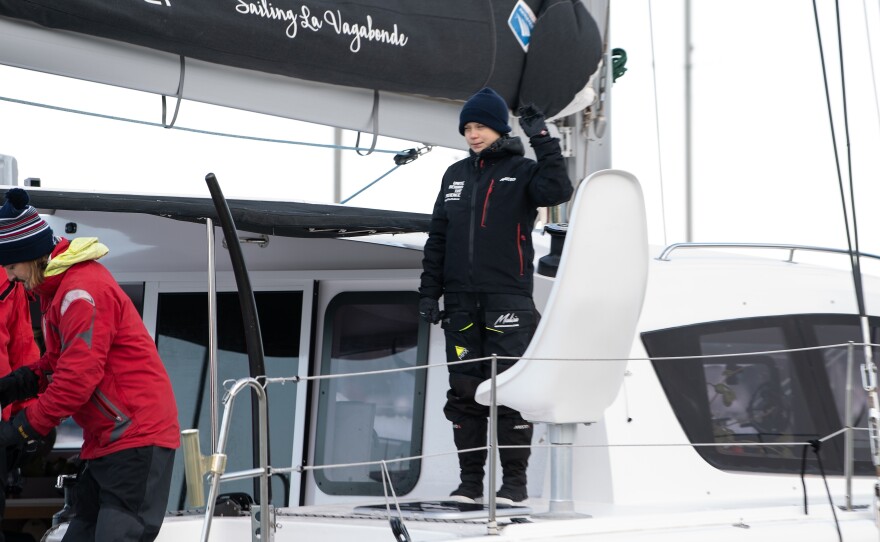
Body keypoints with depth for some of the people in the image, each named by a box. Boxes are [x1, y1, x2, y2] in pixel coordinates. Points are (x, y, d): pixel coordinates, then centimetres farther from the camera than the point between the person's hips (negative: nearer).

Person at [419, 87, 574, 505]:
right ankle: (470, 480, 10)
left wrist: (542, 141, -18)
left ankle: (515, 481, -2)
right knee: (464, 391, 4)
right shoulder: (456, 176, 17)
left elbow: (558, 191, -18)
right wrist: (430, 291, 12)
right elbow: (437, 238, 18)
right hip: (461, 303, 5)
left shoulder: (522, 172, 3)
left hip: (509, 299, -5)